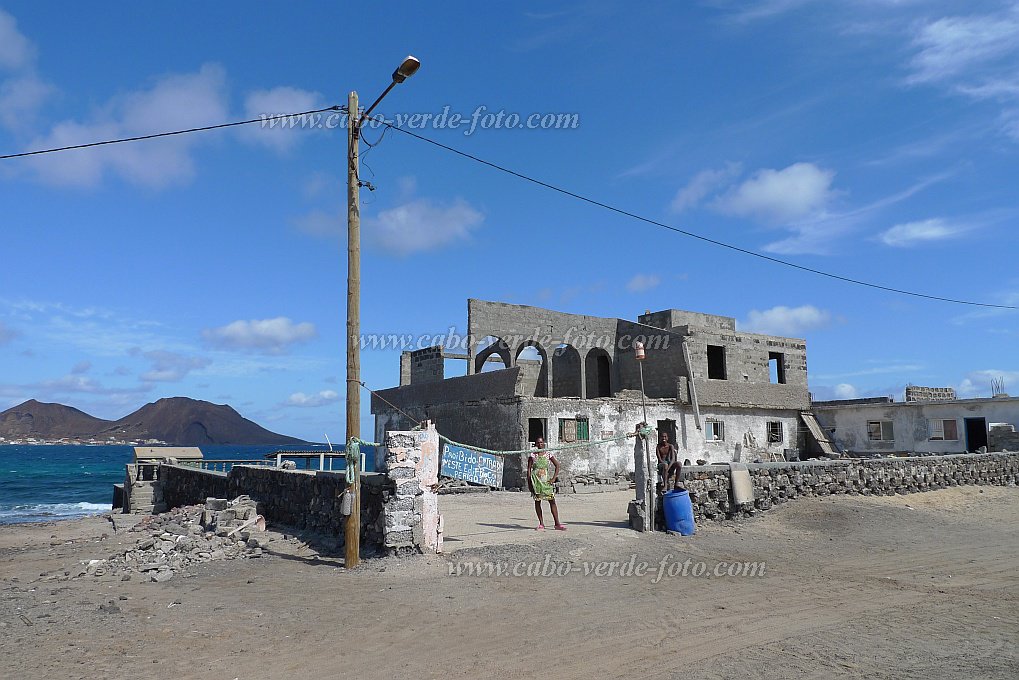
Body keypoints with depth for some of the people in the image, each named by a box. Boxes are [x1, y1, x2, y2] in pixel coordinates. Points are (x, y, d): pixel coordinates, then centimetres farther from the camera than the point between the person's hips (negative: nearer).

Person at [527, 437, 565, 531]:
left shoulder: (548, 454, 5)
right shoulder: (532, 455, 3)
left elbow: (557, 465, 7)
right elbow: (529, 469, 4)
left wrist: (554, 478, -2)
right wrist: (529, 482, -2)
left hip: (546, 480, 0)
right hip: (536, 480, 0)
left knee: (552, 501, -5)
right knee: (537, 501, 3)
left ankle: (557, 523, -2)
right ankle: (541, 524, 11)